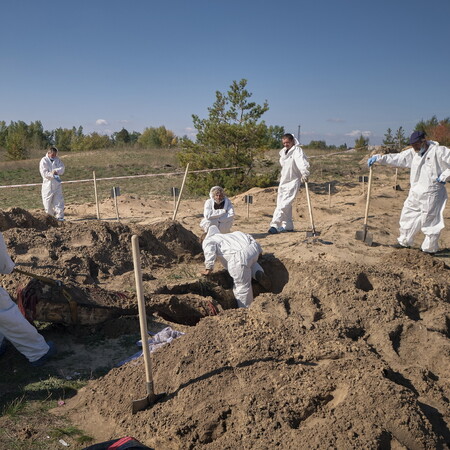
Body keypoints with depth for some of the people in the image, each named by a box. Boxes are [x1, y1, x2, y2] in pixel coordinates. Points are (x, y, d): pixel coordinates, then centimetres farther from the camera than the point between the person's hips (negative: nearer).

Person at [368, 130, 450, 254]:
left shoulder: (438, 151, -11)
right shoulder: (412, 153, 7)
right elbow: (395, 158, 5)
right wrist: (378, 158, -5)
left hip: (431, 194, -7)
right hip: (415, 193, 7)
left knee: (430, 220, 1)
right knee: (408, 215, 14)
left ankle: (430, 249, 14)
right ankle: (405, 241, 32)